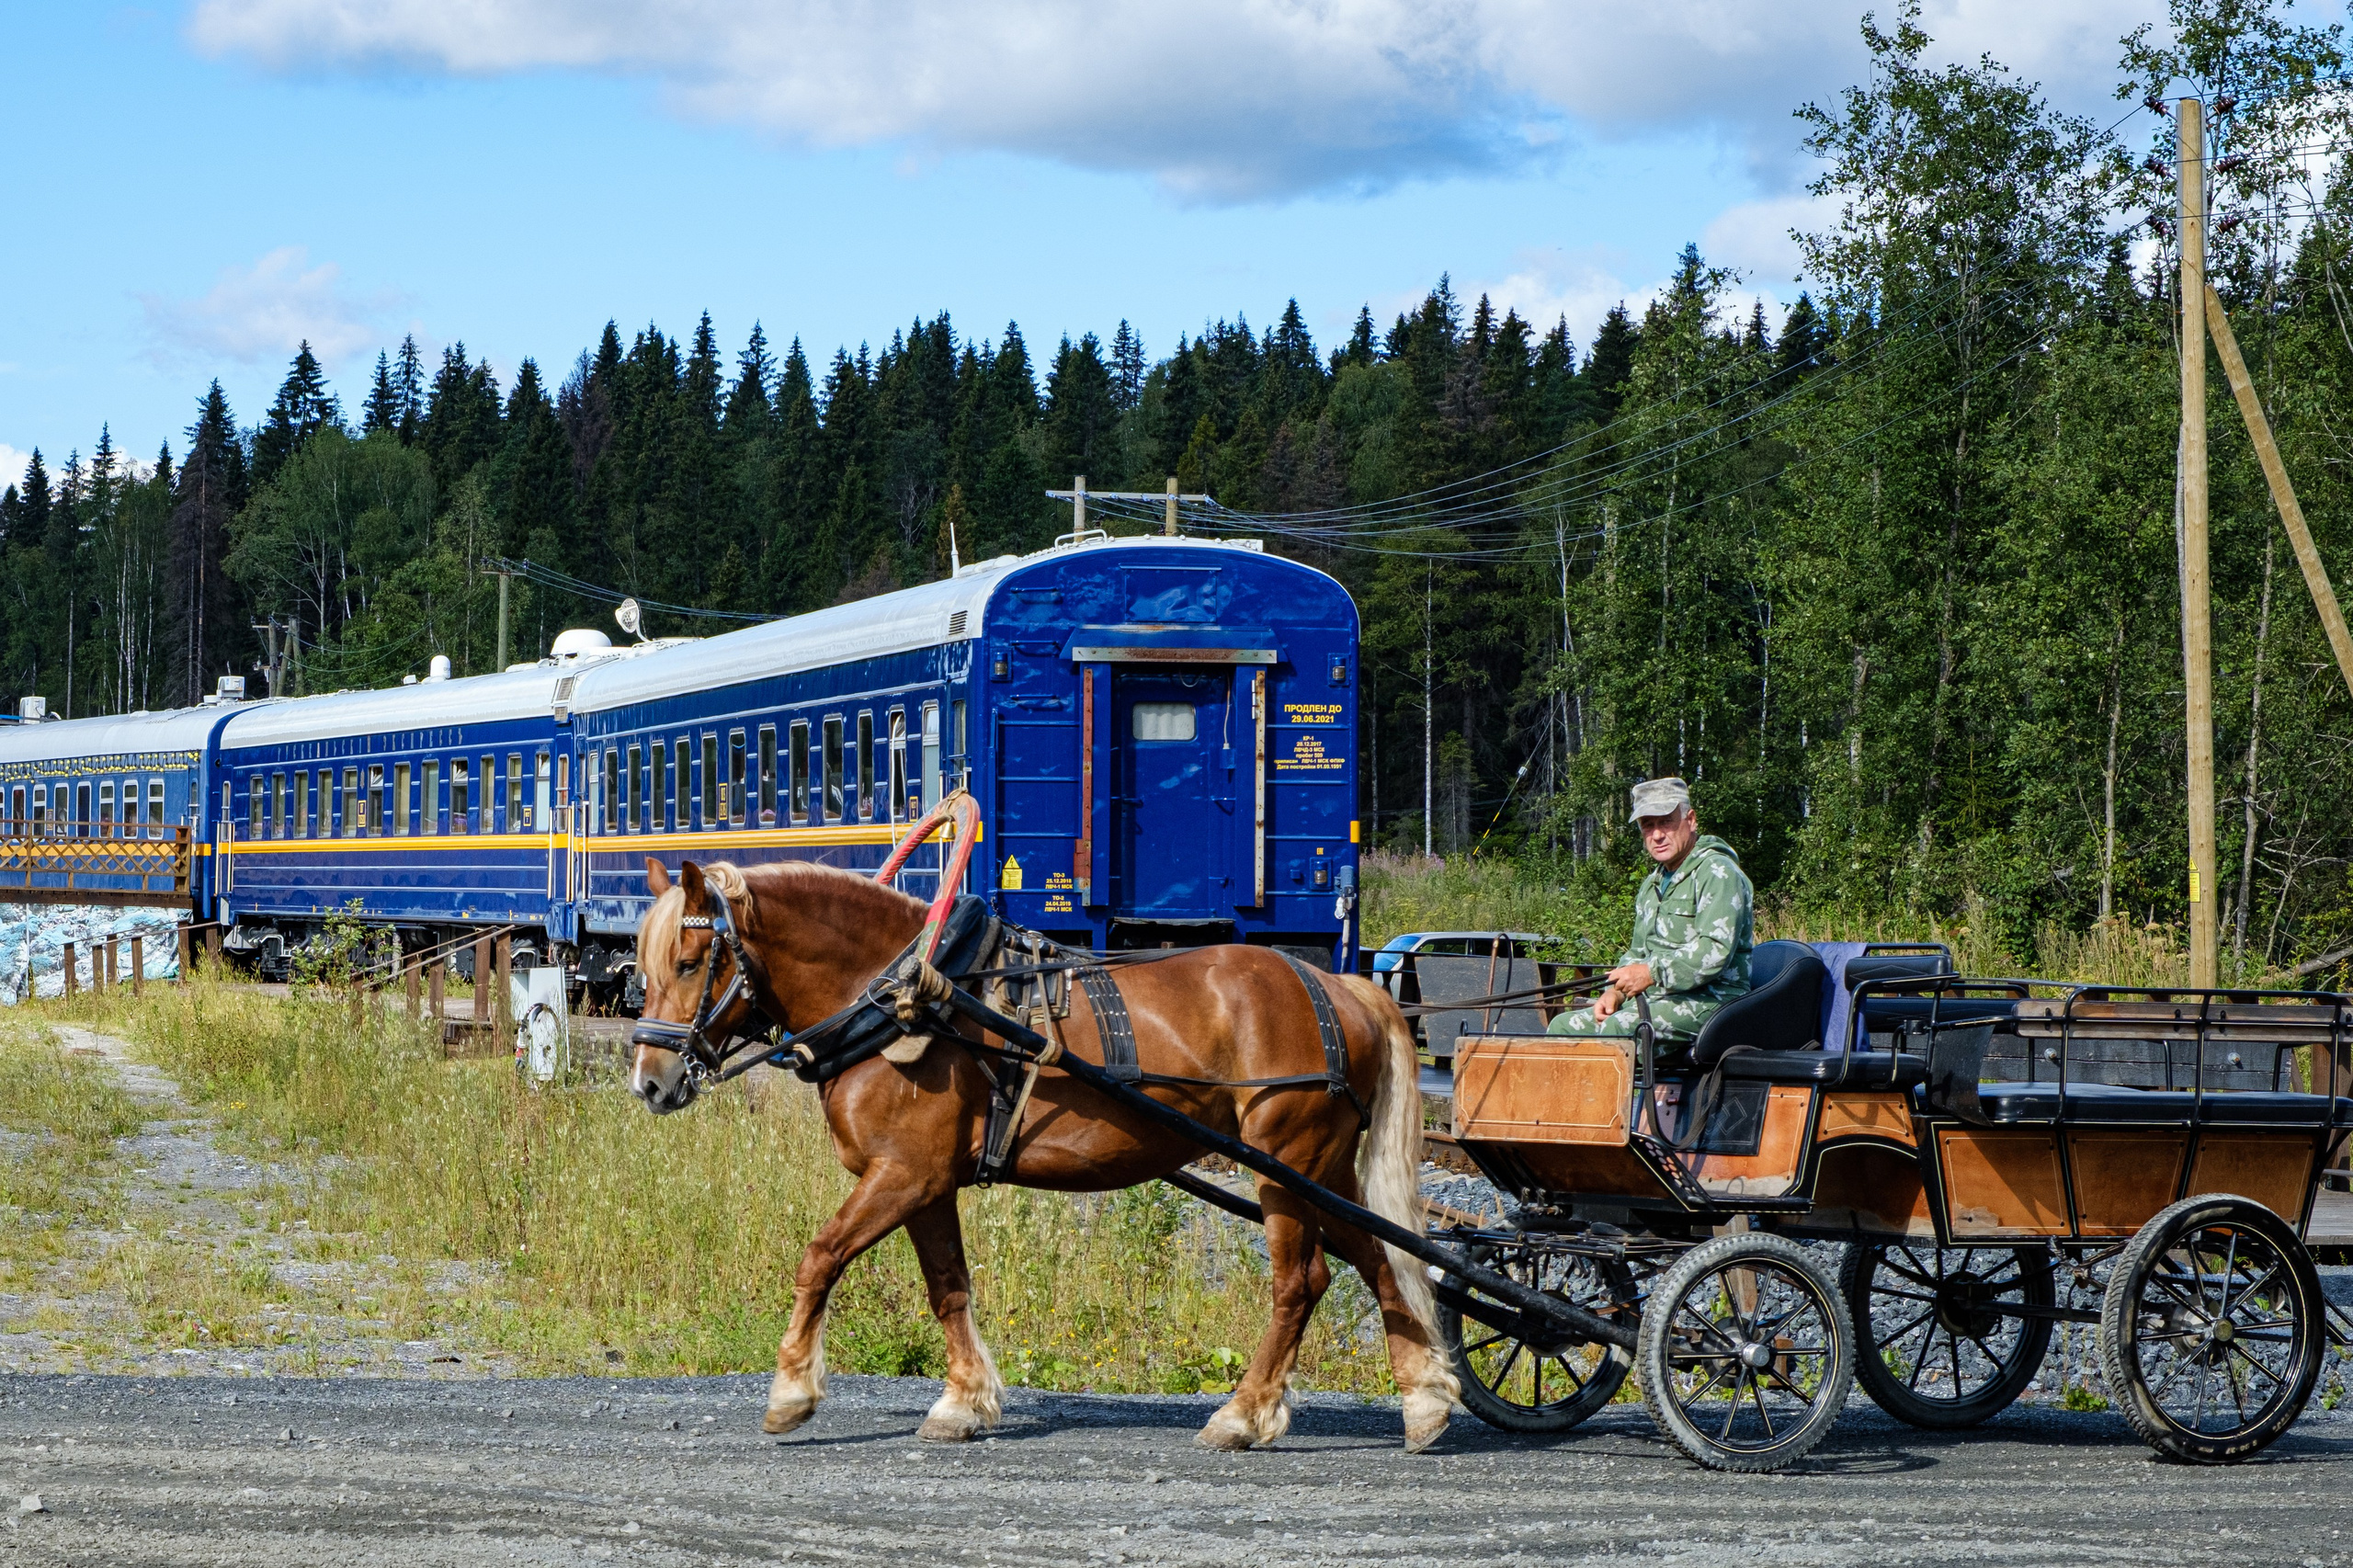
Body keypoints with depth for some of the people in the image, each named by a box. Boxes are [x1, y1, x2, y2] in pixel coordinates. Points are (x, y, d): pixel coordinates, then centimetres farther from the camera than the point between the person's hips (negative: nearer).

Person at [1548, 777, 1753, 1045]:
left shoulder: (1717, 874, -10)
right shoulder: (1652, 884, 21)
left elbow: (1715, 953, -22)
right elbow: (1638, 954, 27)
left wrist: (1651, 973, -19)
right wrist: (1616, 991, 5)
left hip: (1710, 1001, -9)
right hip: (1655, 1000, 9)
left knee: (1617, 1028, -31)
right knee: (1564, 1026, -1)